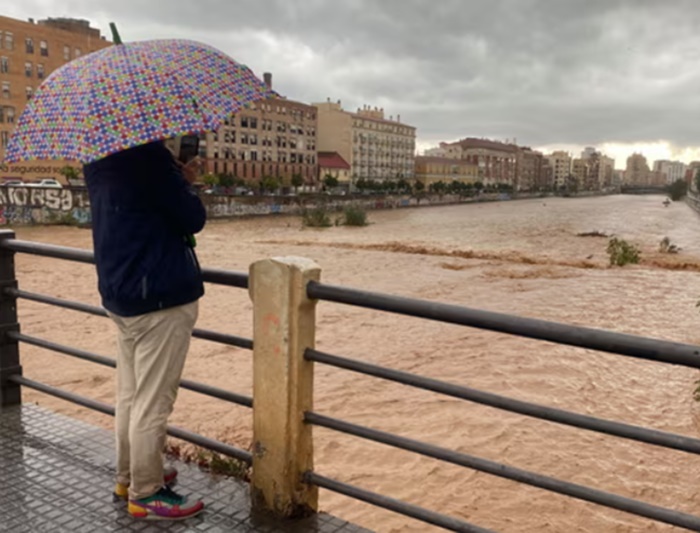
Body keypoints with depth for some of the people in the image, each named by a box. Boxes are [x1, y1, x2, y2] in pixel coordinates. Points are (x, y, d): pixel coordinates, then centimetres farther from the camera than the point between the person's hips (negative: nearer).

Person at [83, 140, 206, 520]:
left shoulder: (98, 162, 9)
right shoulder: (148, 155, -19)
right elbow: (193, 219, -14)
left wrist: (177, 181, 5)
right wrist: (185, 187, 4)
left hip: (119, 295, 9)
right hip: (160, 296, -9)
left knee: (129, 395, 19)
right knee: (153, 402, 1)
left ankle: (129, 477, 33)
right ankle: (145, 494, 12)